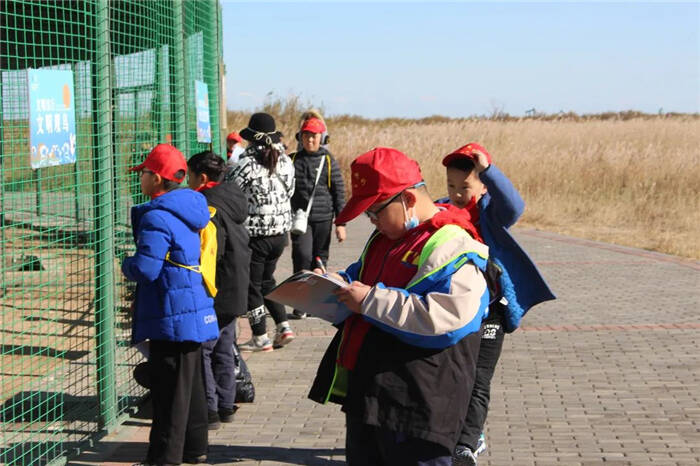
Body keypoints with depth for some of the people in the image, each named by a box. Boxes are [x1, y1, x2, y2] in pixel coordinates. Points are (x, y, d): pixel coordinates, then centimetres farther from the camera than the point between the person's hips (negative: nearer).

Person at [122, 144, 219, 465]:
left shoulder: (157, 218, -20)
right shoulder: (190, 210, 10)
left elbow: (145, 269, -25)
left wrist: (127, 265, -2)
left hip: (171, 317, -9)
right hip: (195, 311, 9)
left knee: (169, 388, -2)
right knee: (191, 381, 18)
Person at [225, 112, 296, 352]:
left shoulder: (247, 165, -17)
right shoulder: (285, 162, 2)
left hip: (254, 234, -6)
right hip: (280, 232, 7)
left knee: (251, 285, 7)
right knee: (266, 280, 23)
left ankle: (260, 338, 11)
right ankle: (284, 326, 15)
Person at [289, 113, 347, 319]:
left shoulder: (329, 161, 3)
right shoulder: (293, 160, 6)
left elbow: (339, 192, 4)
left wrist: (341, 223, 0)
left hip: (323, 219, 1)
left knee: (319, 260, 7)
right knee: (302, 256, -15)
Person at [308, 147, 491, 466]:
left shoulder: (453, 247, -17)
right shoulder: (385, 238, 15)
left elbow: (448, 319, -30)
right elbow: (362, 276, 34)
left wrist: (372, 301, -26)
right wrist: (338, 283, 9)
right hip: (365, 392, 10)